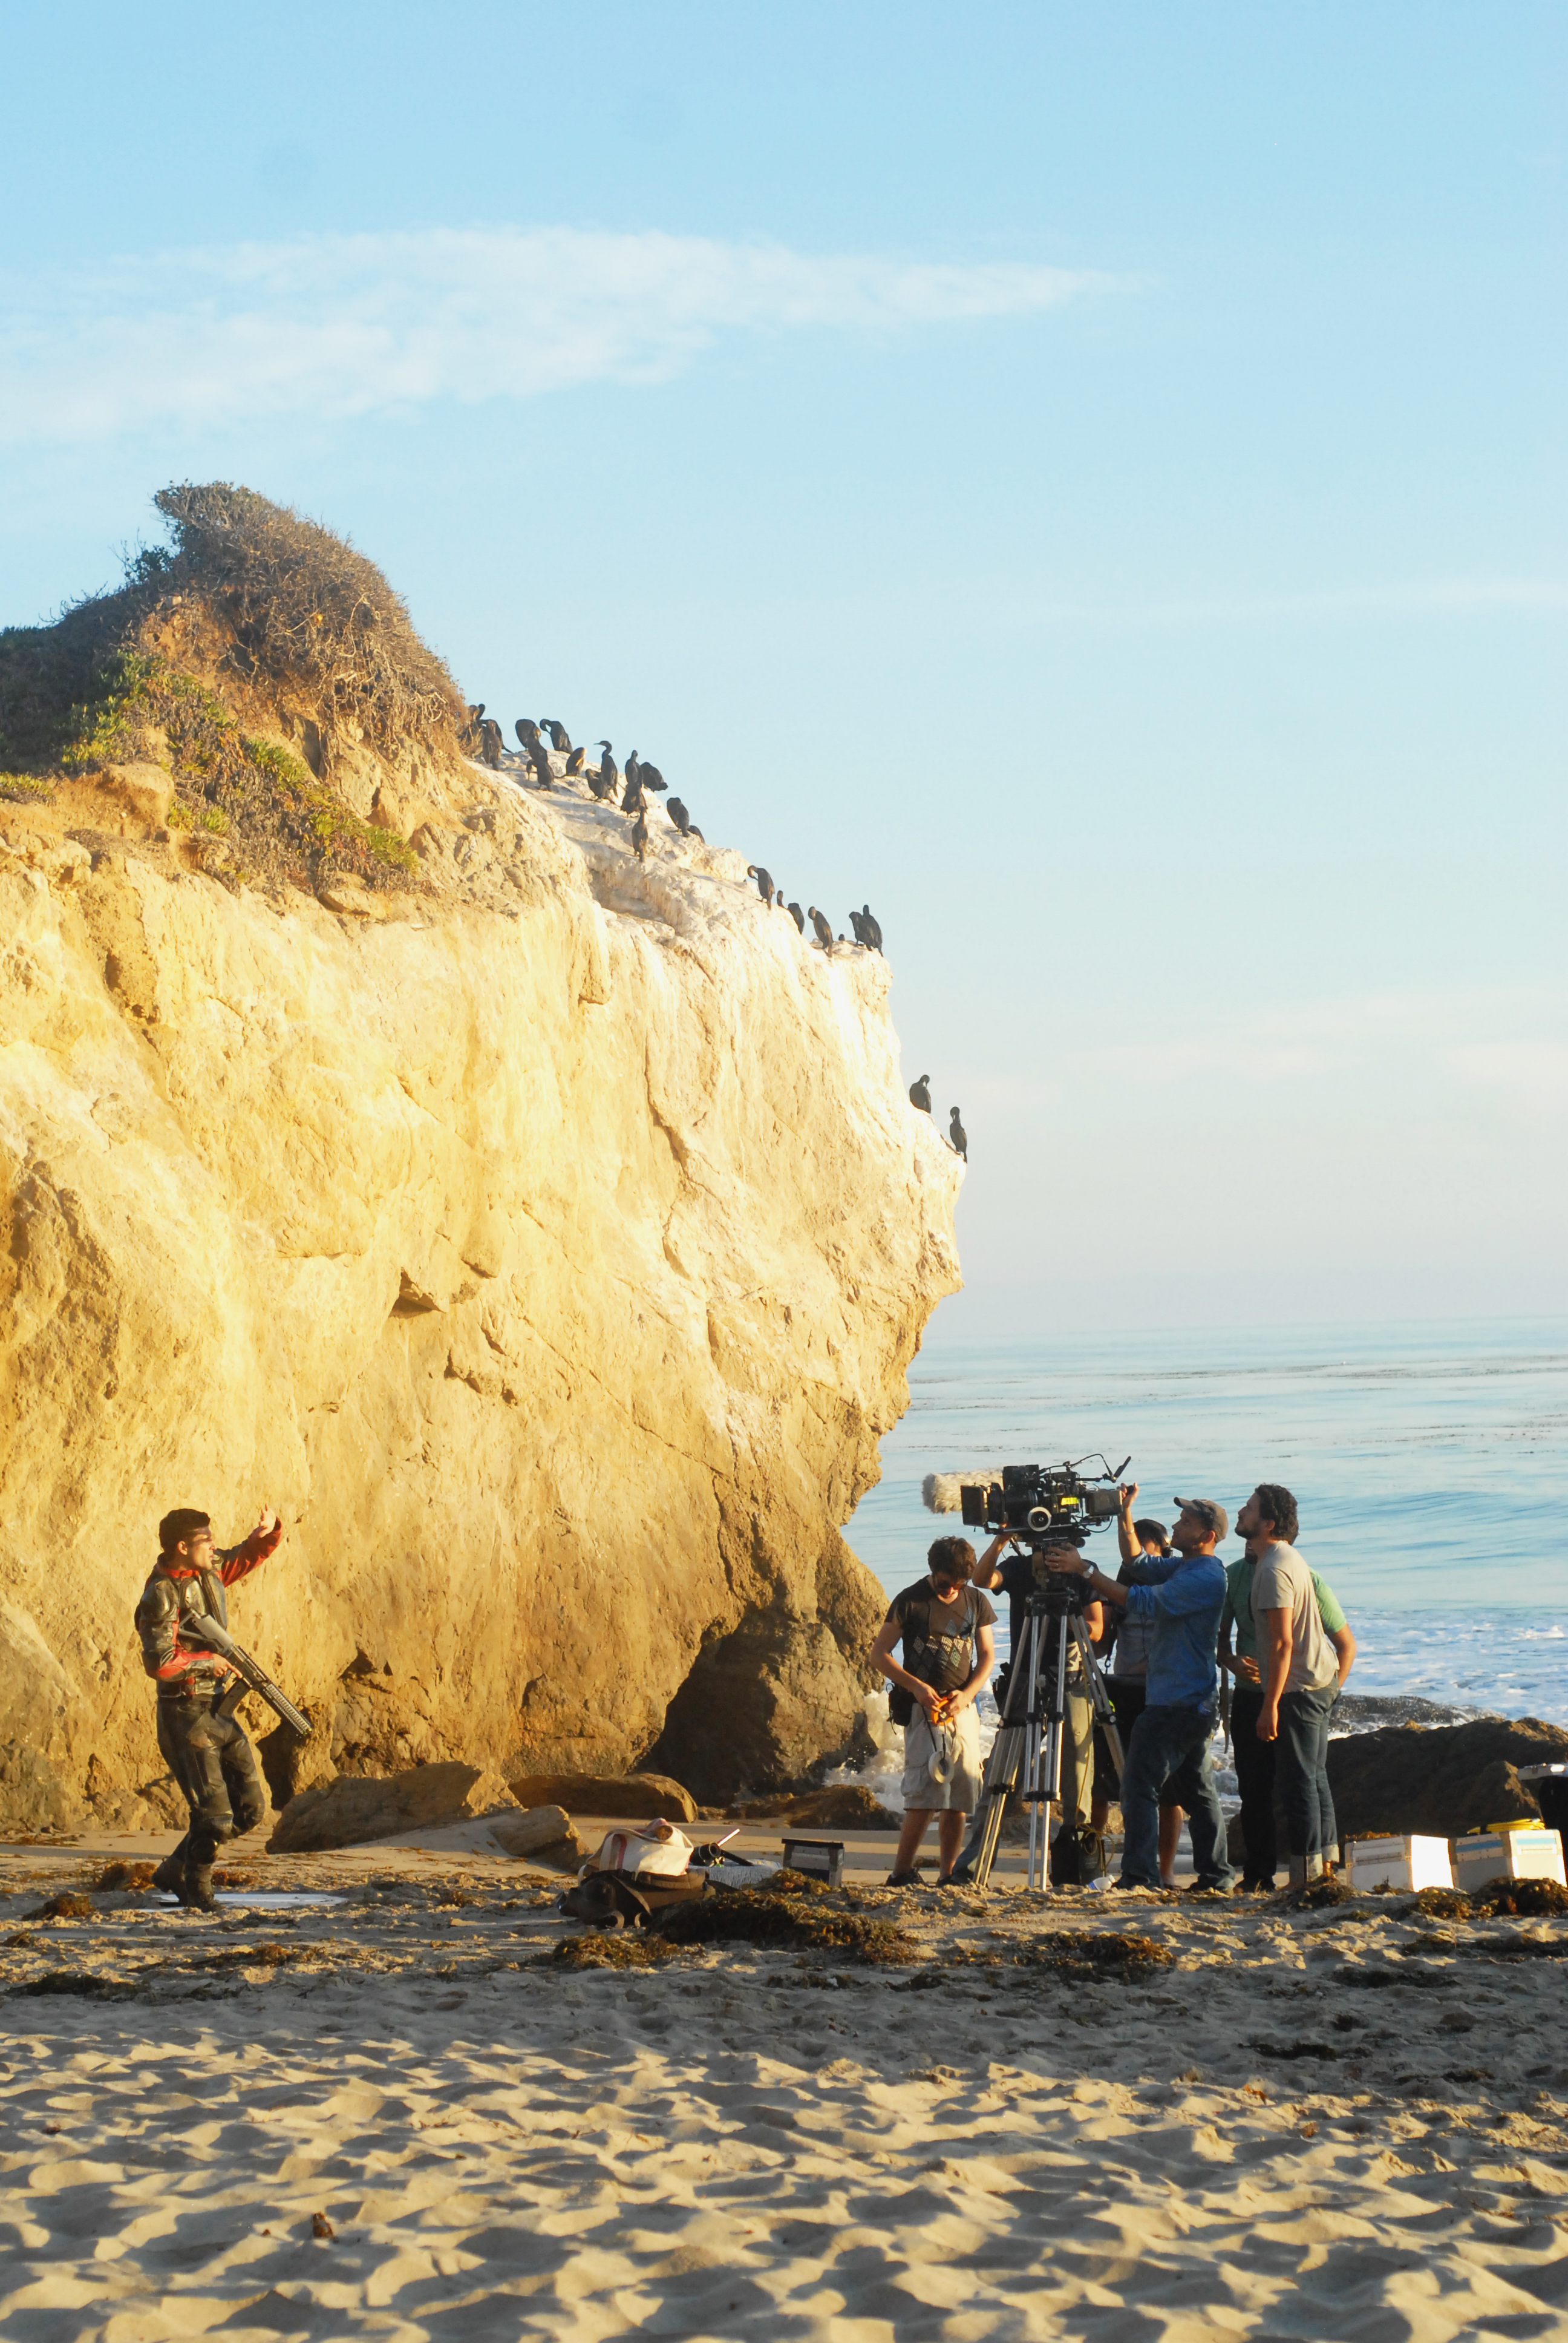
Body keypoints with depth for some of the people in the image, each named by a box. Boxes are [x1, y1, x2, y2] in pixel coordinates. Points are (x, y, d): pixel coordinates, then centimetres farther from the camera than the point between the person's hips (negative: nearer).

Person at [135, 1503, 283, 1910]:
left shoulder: (210, 1571, 6)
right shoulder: (162, 1596, -19)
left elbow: (249, 1557, 23)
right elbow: (160, 1663, -27)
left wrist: (268, 1532, 2)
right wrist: (208, 1662, -16)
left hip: (218, 1711, 9)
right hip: (185, 1716, -9)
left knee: (250, 1808, 9)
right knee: (214, 1816, -7)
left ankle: (175, 1871, 23)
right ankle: (196, 1889, 18)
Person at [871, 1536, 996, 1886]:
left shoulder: (976, 1602, 9)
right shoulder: (910, 1601, -3)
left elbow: (987, 1656, 14)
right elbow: (880, 1653, 0)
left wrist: (966, 1693, -4)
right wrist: (916, 1686, -12)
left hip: (962, 1710, 5)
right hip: (924, 1709, -4)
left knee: (959, 1797, 2)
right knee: (926, 1793, -14)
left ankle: (949, 1875, 8)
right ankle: (901, 1873, -9)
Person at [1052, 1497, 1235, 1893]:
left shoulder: (1205, 1576, -17)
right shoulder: (1183, 1568, 14)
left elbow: (1143, 1602, -23)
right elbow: (1138, 1567, 22)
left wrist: (1087, 1570, -23)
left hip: (1176, 1703, -11)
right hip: (1196, 1702, 11)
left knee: (1140, 1785, -12)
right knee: (1197, 1789, 13)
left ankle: (1139, 1876, -16)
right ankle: (1217, 1876, 16)